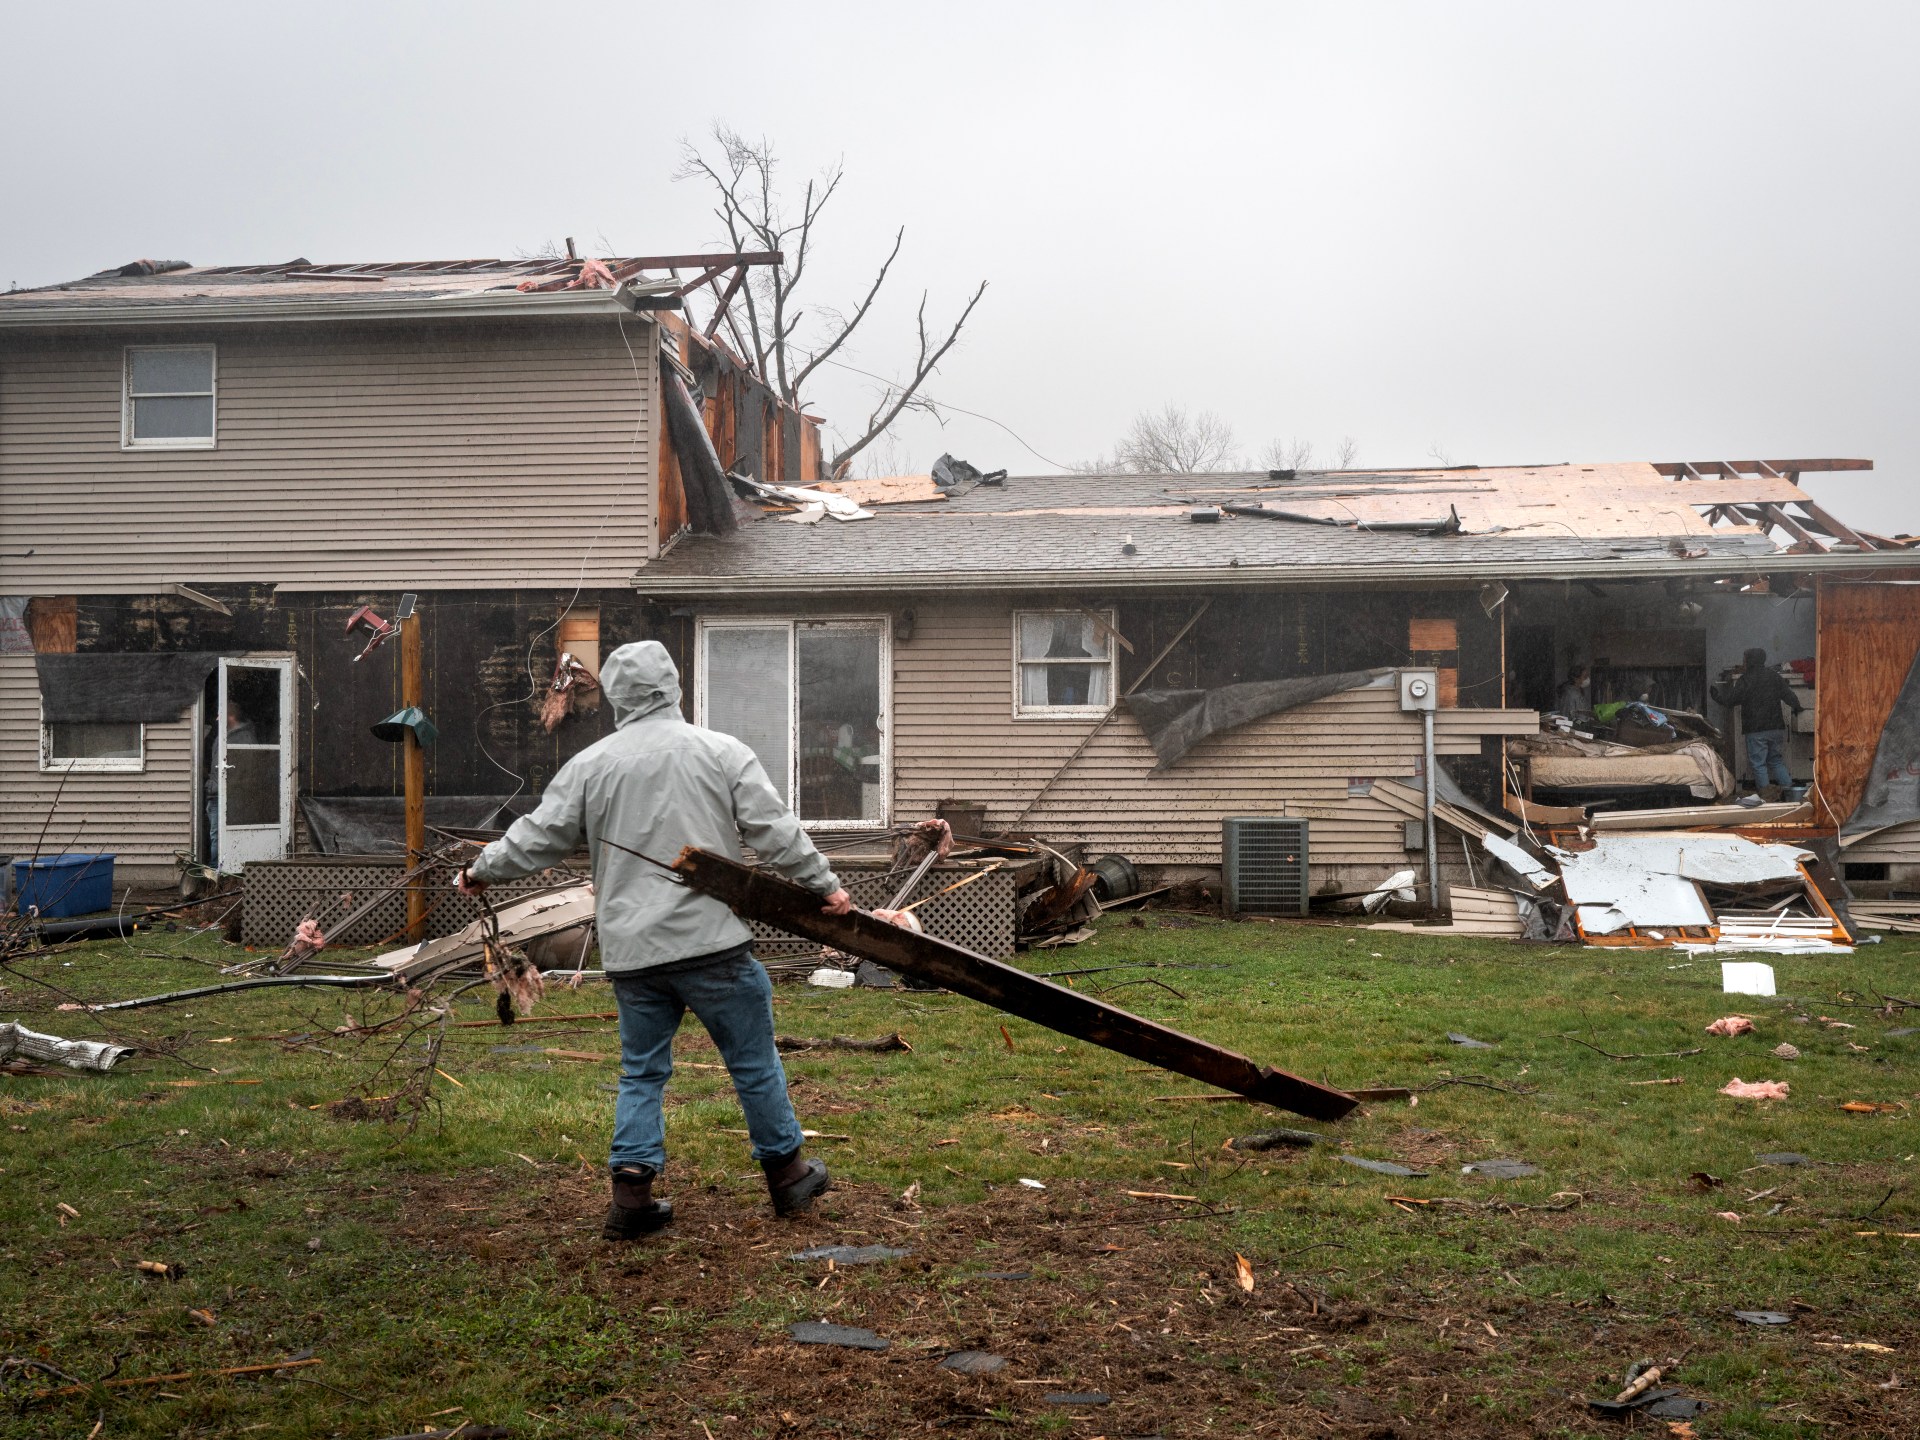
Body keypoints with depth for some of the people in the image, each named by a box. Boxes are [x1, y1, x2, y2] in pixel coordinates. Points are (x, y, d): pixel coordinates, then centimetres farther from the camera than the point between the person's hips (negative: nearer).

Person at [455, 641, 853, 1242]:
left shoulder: (589, 765, 5)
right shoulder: (722, 752, 0)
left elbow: (537, 839, 9)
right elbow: (776, 832, -2)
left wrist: (481, 871, 26)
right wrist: (824, 884, 7)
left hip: (631, 951, 2)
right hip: (712, 944, -2)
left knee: (641, 1071, 14)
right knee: (754, 1061, 11)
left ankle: (632, 1193, 9)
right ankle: (786, 1171, 22)